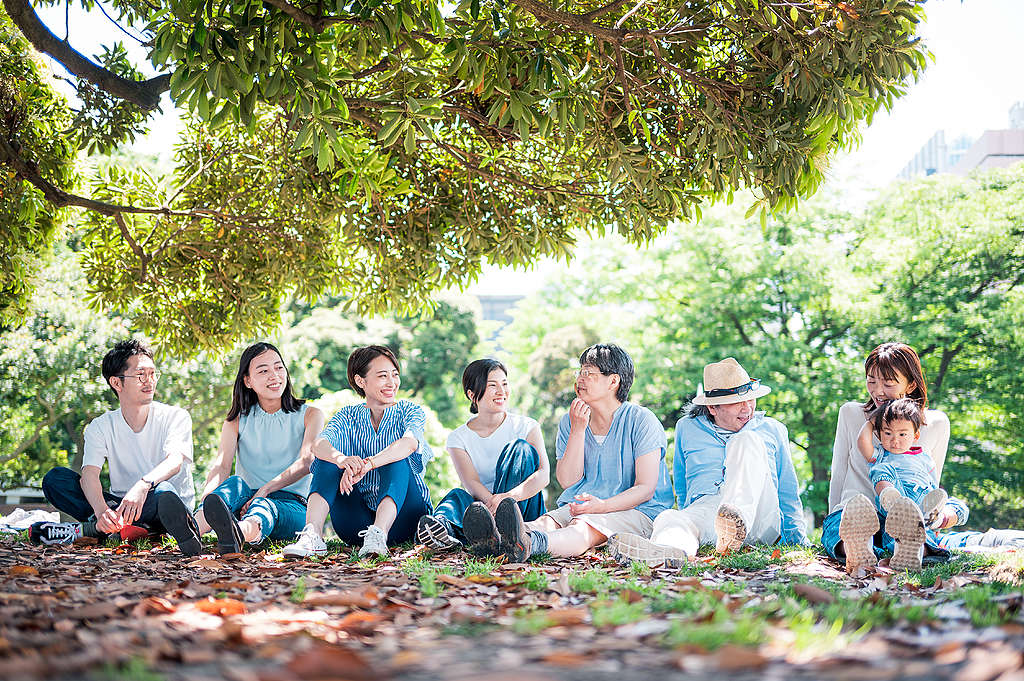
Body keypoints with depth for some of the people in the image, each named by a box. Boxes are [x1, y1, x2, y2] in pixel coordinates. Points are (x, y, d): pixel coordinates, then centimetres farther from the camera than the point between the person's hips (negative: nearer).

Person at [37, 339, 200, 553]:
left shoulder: (175, 417, -4)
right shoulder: (101, 427, 2)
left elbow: (175, 461, -23)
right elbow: (89, 474, -15)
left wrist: (143, 484, -46)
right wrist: (101, 510, -38)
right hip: (120, 504, 3)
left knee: (162, 491, -38)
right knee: (55, 479, -15)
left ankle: (88, 529, -28)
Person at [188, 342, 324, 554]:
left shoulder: (310, 415, 7)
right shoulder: (237, 421, 12)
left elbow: (307, 461, -12)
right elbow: (221, 467, -6)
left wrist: (265, 490, -27)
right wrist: (206, 501, -30)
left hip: (292, 506, -2)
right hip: (246, 500, 2)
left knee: (264, 506, -37)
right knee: (235, 483, -32)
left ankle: (239, 533, -75)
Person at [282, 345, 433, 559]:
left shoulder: (410, 411, 3)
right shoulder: (348, 417, 8)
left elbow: (409, 443, -23)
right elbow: (319, 444, -15)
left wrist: (365, 465, -41)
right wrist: (342, 459, -41)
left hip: (401, 517, -2)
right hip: (357, 521, 2)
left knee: (396, 459, -26)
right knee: (328, 457, -16)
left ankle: (378, 534, -49)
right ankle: (312, 534, -35)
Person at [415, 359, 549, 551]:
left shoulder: (526, 426, 2)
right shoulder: (458, 438, 5)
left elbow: (543, 474, -14)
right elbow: (471, 483, -11)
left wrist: (510, 495, -35)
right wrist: (493, 501, -36)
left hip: (524, 510, -1)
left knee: (521, 448, -18)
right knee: (458, 495, -28)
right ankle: (444, 527, -65)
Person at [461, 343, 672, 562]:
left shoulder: (641, 420, -4)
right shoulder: (569, 422, 11)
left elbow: (646, 488, -9)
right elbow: (567, 481, 0)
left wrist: (602, 506, -26)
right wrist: (578, 430, -9)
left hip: (634, 511, -5)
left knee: (582, 527, -37)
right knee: (544, 522, -30)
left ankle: (527, 544, -70)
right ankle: (496, 541, -63)